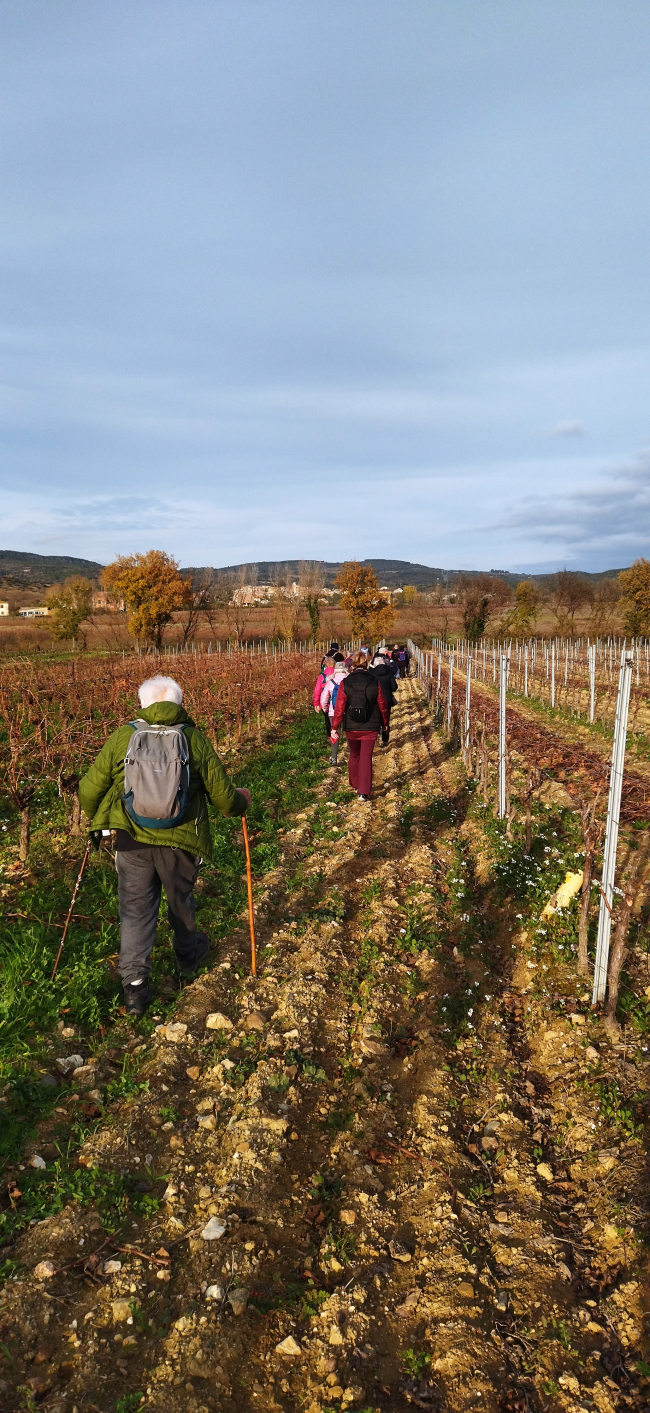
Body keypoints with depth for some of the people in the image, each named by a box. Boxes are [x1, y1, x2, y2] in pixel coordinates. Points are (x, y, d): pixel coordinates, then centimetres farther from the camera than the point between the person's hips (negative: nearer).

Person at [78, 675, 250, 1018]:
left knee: (135, 910, 12)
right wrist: (241, 801, 21)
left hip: (131, 840, 0)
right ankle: (189, 957, 46)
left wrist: (95, 814, 22)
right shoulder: (195, 739, -6)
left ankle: (134, 985, 9)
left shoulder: (121, 738, -5)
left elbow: (89, 790, 0)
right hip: (180, 842, 1)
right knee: (181, 901, 23)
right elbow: (223, 796, -2)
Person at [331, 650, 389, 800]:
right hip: (370, 726, -1)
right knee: (366, 758, 3)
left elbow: (339, 707, -8)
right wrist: (385, 724, 15)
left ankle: (355, 784, 33)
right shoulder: (375, 681, -5)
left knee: (354, 755, 20)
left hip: (351, 726, 1)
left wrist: (335, 727, -2)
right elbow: (382, 704, 1)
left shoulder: (345, 683, -7)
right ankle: (364, 791, -4)